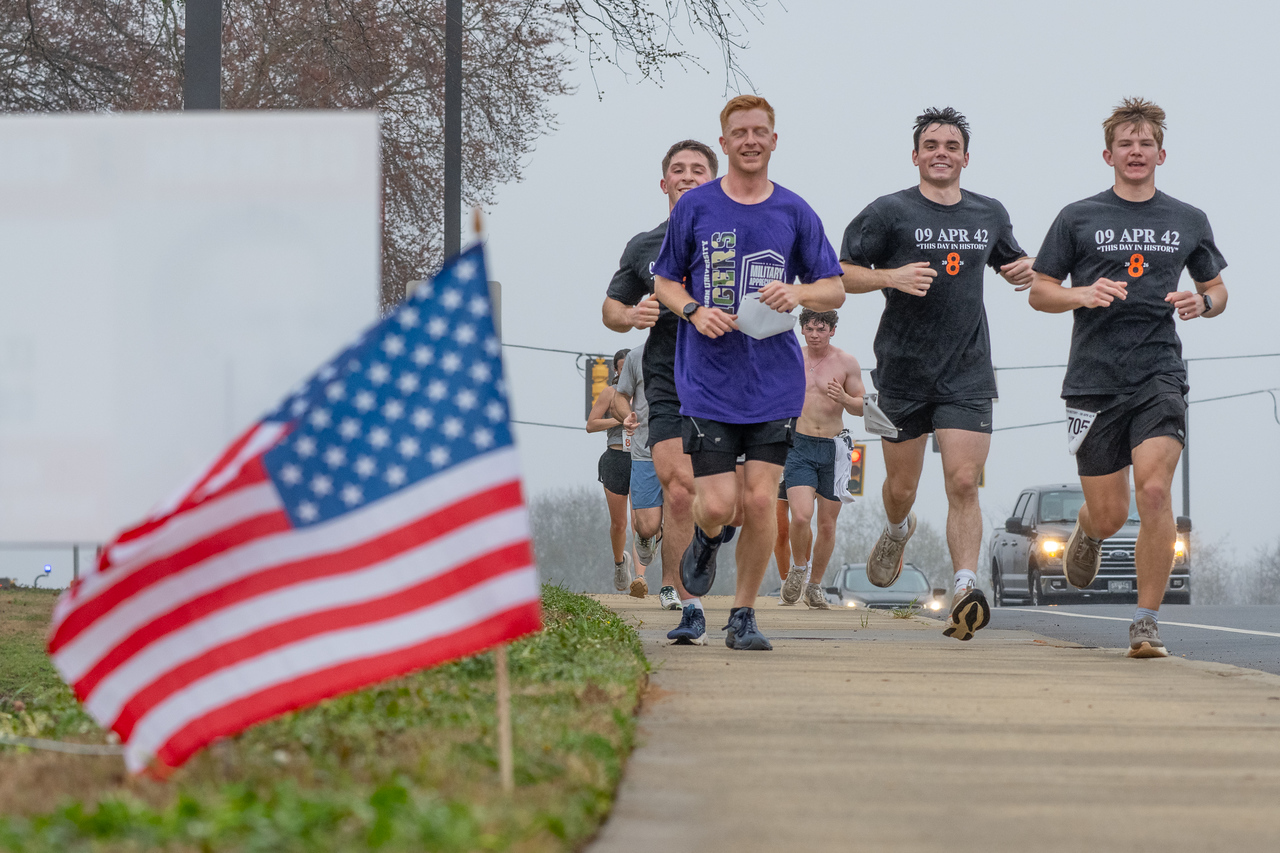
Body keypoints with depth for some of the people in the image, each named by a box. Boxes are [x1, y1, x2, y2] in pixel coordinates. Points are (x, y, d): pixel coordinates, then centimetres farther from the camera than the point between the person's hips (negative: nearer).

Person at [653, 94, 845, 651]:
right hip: (709, 381, -1)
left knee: (760, 500, -6)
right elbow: (664, 281, 11)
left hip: (775, 383, 1)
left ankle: (744, 614, 10)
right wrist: (695, 311, -10)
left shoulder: (794, 213, 5)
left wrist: (798, 292, -12)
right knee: (718, 503, -8)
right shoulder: (695, 207, 3)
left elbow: (835, 291, 9)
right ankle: (709, 538, 30)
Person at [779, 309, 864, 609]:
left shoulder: (846, 363, 0)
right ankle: (798, 568, 8)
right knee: (801, 516, -19)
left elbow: (861, 408, 4)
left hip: (833, 449, 0)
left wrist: (845, 399, -17)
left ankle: (814, 585, 22)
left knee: (827, 525, 4)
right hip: (799, 446, 0)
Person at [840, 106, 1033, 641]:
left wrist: (1025, 272, 3)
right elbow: (841, 274, -2)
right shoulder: (889, 212, -2)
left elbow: (1011, 264, 27)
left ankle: (965, 592, -19)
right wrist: (892, 276, -19)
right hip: (903, 371, -1)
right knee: (902, 486, 11)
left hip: (967, 373, 1)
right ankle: (897, 531, 46)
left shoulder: (989, 215, 10)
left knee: (963, 483, -13)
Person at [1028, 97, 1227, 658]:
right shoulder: (1078, 218, 5)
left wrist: (1202, 303, -4)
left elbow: (1217, 290, 20)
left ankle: (1147, 621, -10)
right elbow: (1039, 292, 7)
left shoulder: (1188, 221, 11)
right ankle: (1088, 531, 42)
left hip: (1160, 375, 0)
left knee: (1155, 492, -19)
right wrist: (1083, 294, -13)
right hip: (1094, 379, 0)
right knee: (1109, 514, 3)